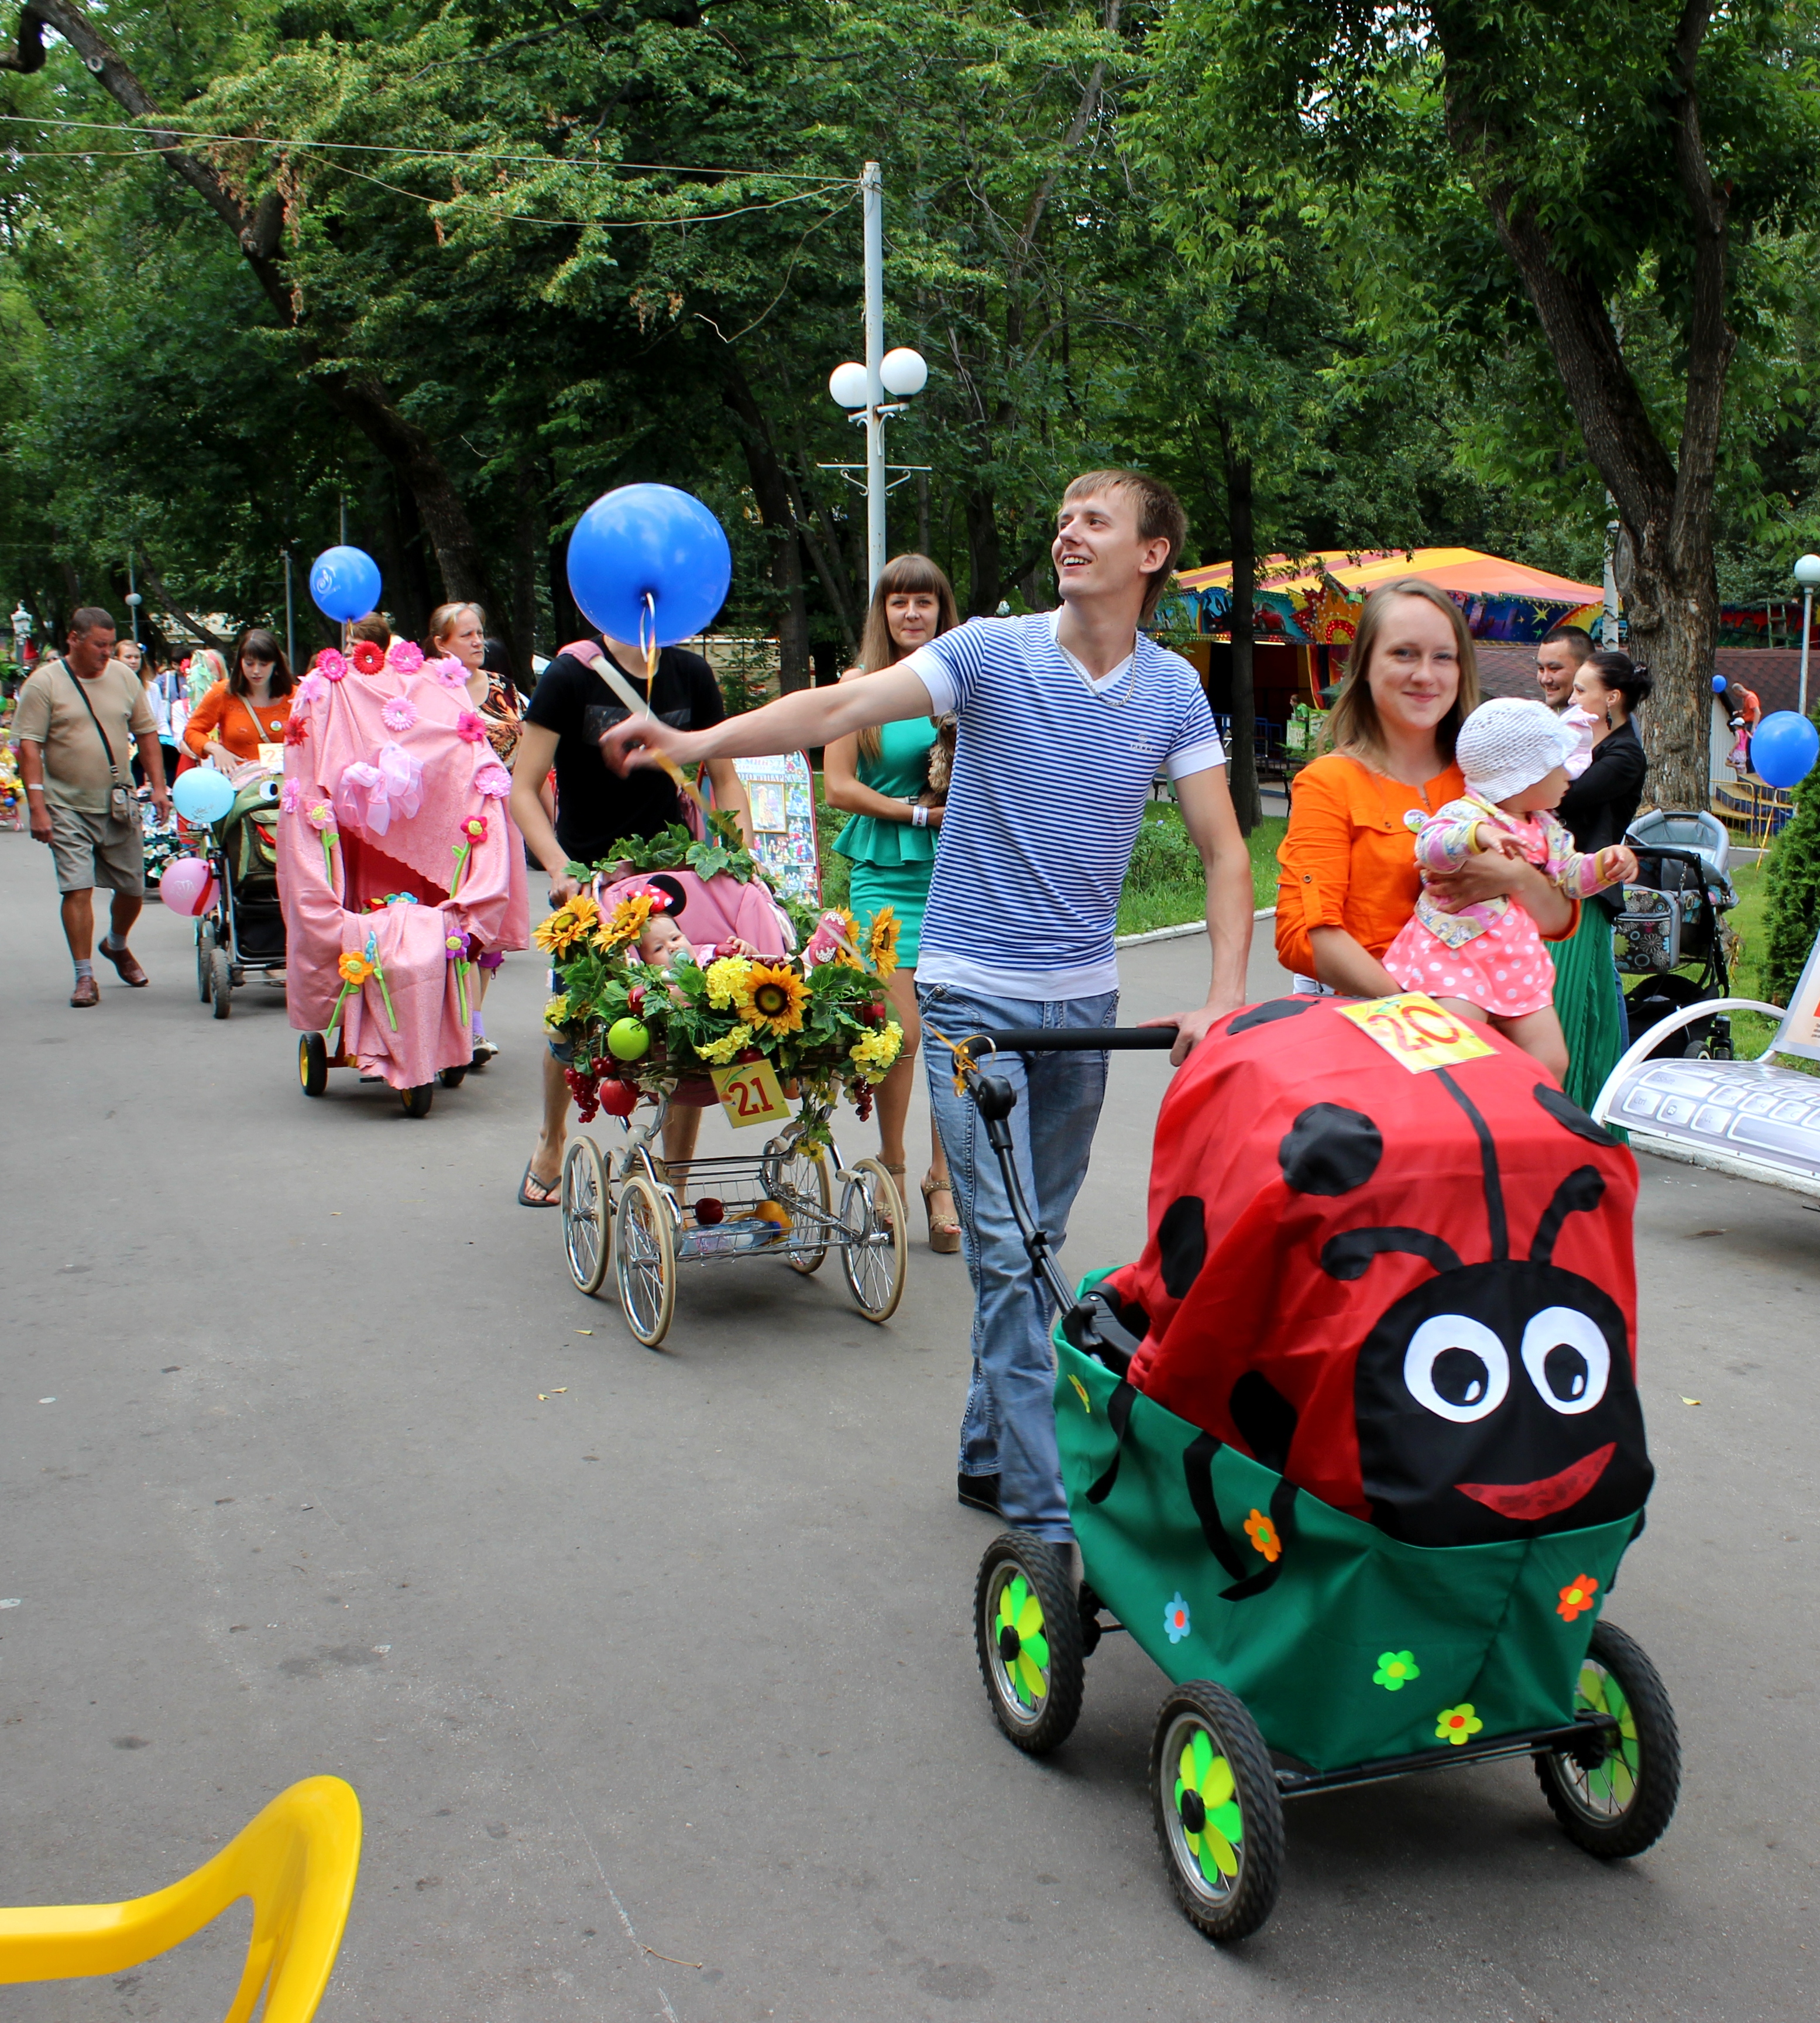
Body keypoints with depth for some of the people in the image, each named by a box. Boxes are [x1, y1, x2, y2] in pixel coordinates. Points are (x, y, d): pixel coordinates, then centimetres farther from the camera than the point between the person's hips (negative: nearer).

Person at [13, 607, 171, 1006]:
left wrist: (158, 786, 5)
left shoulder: (124, 677, 7)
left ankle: (116, 944, 39)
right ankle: (84, 977, -1)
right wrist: (37, 806, -16)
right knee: (77, 889, -9)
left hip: (119, 805, 4)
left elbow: (146, 734, 13)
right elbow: (29, 747, -9)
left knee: (132, 888, 10)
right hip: (68, 807, -4)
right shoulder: (44, 684, -5)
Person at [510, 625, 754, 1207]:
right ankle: (551, 1137, 38)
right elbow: (524, 789, -9)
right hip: (588, 881, -2)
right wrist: (559, 868, -24)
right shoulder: (570, 675, -8)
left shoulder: (691, 674, 2)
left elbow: (724, 777, 11)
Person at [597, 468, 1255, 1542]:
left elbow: (1225, 851, -1)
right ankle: (1047, 1513, -3)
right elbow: (844, 707, -17)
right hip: (974, 994, -4)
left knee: (1037, 1244, 14)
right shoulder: (995, 653, -7)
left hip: (1084, 998, 4)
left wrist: (1225, 998, -14)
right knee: (1006, 1249, -8)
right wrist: (696, 740, -30)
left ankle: (990, 1453, 29)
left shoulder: (1173, 689, 1)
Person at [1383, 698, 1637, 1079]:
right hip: (1456, 952, -8)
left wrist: (1605, 863, 3)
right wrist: (1479, 836, -52)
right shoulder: (1465, 814, -13)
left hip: (1520, 961, 8)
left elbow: (1570, 874, 23)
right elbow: (1430, 845, -34)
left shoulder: (1546, 829, 15)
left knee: (1551, 1062, 6)